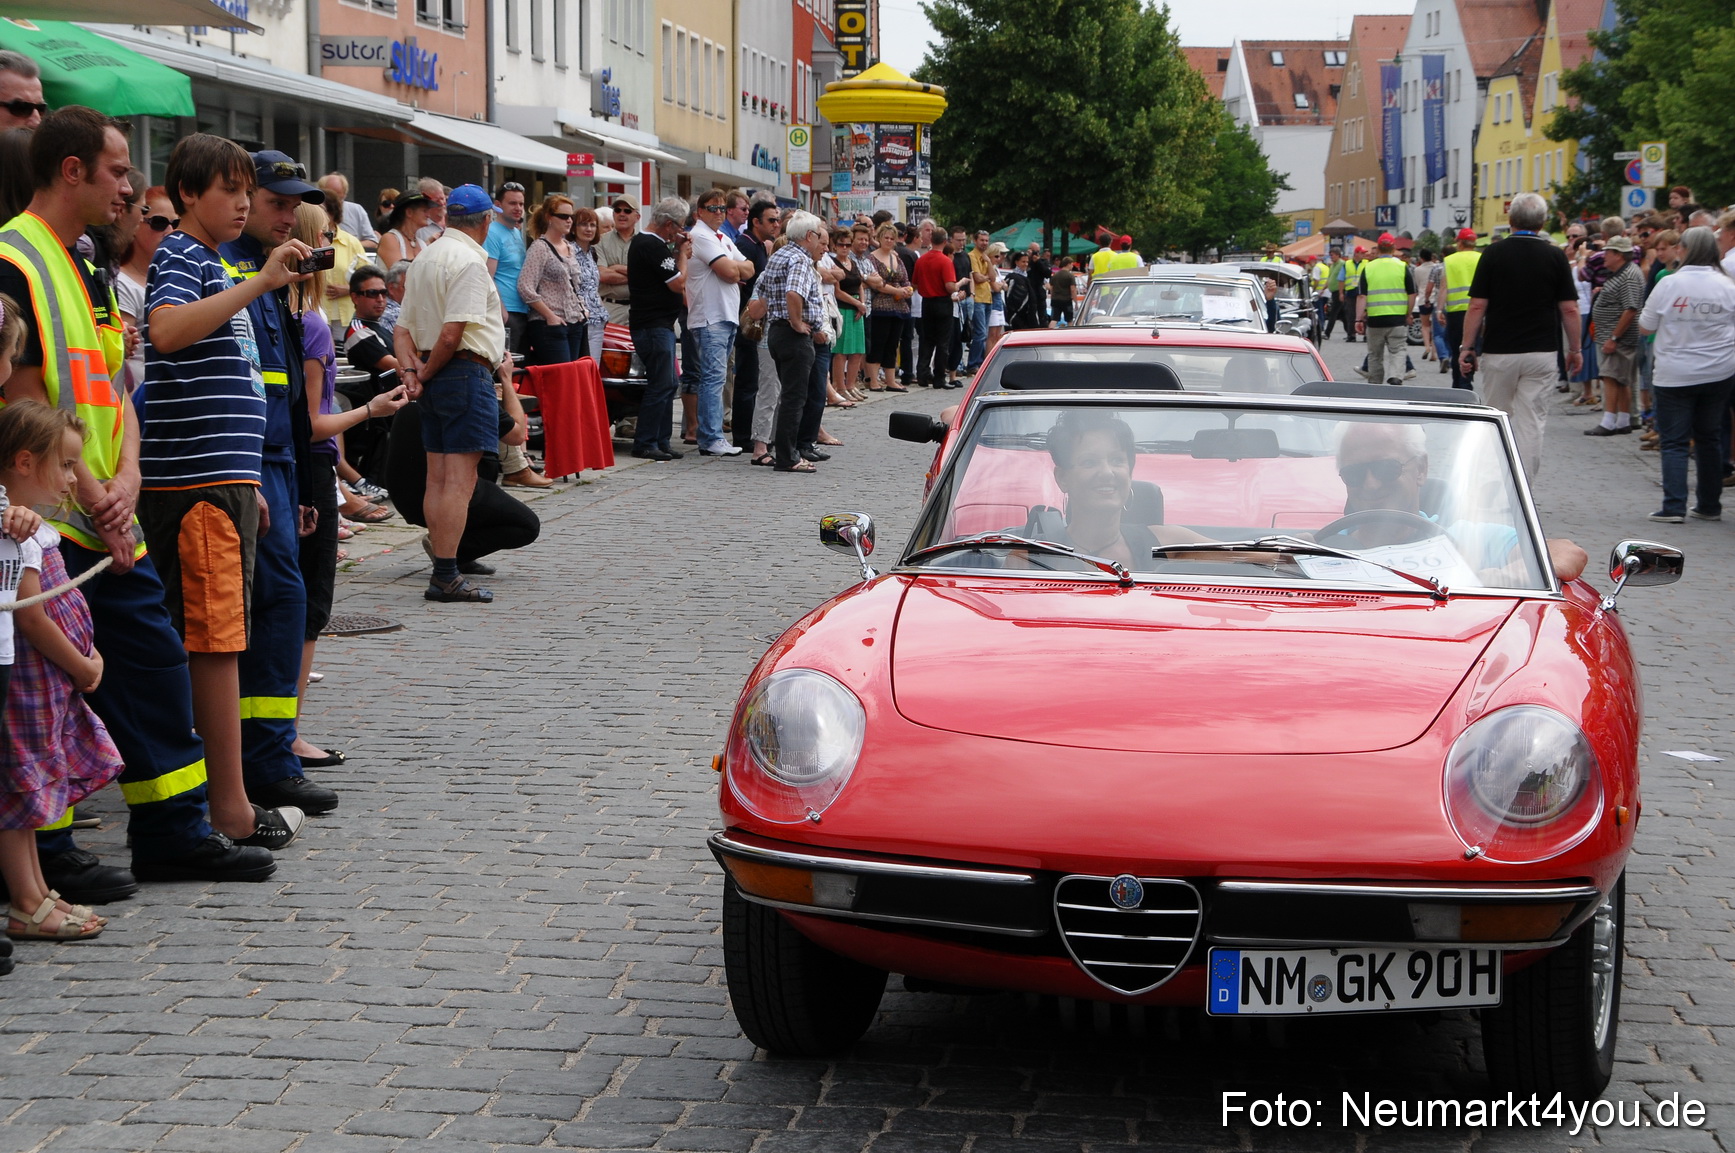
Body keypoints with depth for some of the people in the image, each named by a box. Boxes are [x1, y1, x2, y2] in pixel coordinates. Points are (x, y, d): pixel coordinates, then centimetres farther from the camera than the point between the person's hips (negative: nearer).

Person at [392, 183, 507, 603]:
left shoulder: (425, 258, 16)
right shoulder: (469, 261, -12)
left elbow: (404, 328, 14)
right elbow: (453, 333, -20)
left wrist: (410, 371, 1)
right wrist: (427, 374, -6)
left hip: (435, 376, 9)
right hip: (467, 372, -9)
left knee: (438, 478, 10)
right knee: (459, 480, -9)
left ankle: (442, 573, 13)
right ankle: (447, 576, -10)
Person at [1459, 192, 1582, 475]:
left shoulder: (1494, 253, -3)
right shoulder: (1555, 256, 0)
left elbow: (1477, 306, -6)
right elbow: (1569, 309, 0)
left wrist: (1467, 347, 1)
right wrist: (1574, 349, 11)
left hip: (1499, 351, 0)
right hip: (1542, 352, 0)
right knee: (1531, 420, 1)